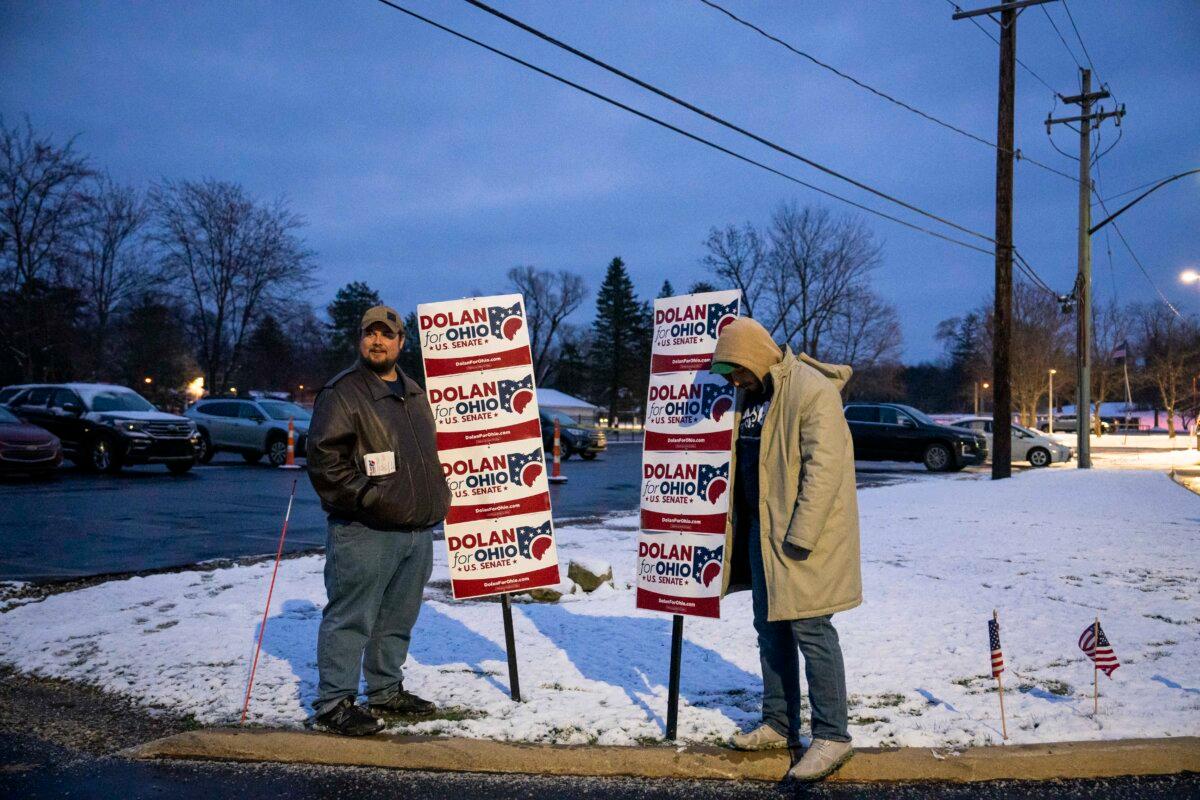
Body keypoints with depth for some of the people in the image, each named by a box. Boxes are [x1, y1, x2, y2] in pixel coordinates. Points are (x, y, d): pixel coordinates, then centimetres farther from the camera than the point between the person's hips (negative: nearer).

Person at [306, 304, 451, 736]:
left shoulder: (413, 393, 17)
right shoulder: (343, 393, -7)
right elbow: (324, 457, -15)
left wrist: (437, 495, 20)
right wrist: (364, 497, -18)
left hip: (417, 529, 8)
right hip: (364, 532, -8)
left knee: (397, 620, 16)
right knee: (351, 619, -4)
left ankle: (386, 691, 29)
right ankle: (333, 704, 4)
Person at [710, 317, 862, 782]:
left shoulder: (813, 391, -17)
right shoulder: (750, 394, 11)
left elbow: (824, 468, -22)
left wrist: (799, 537, -23)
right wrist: (742, 529, 13)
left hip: (804, 534, -9)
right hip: (760, 529, 9)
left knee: (810, 630, -5)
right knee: (770, 627, 14)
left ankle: (832, 737, 6)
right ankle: (779, 725, 27)